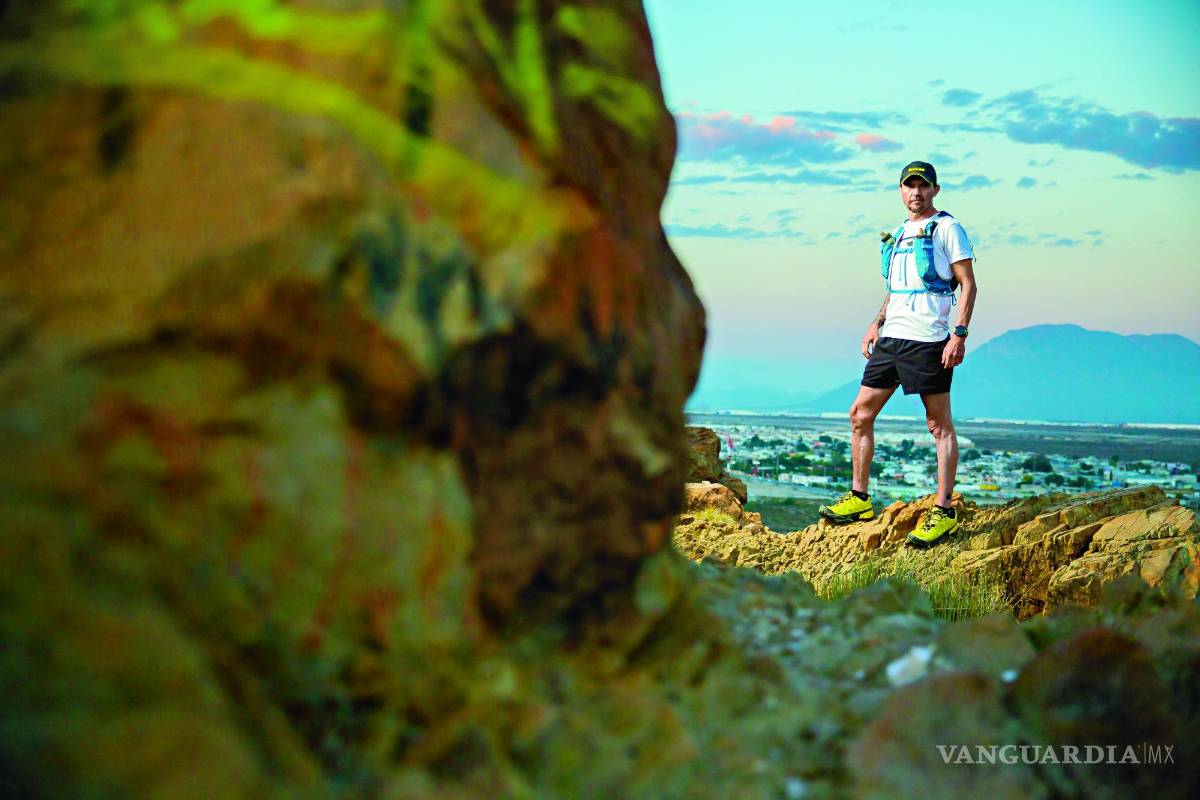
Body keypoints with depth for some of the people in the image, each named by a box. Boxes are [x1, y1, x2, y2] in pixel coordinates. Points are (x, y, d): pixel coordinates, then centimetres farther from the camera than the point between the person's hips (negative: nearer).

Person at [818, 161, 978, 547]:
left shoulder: (947, 228, -2)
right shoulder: (899, 233, 20)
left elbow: (968, 285, -7)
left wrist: (959, 335, -16)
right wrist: (876, 324, 18)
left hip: (928, 340, -8)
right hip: (890, 339, 8)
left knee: (940, 424, -2)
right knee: (860, 414, 7)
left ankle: (943, 511, 1)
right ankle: (859, 498, 17)